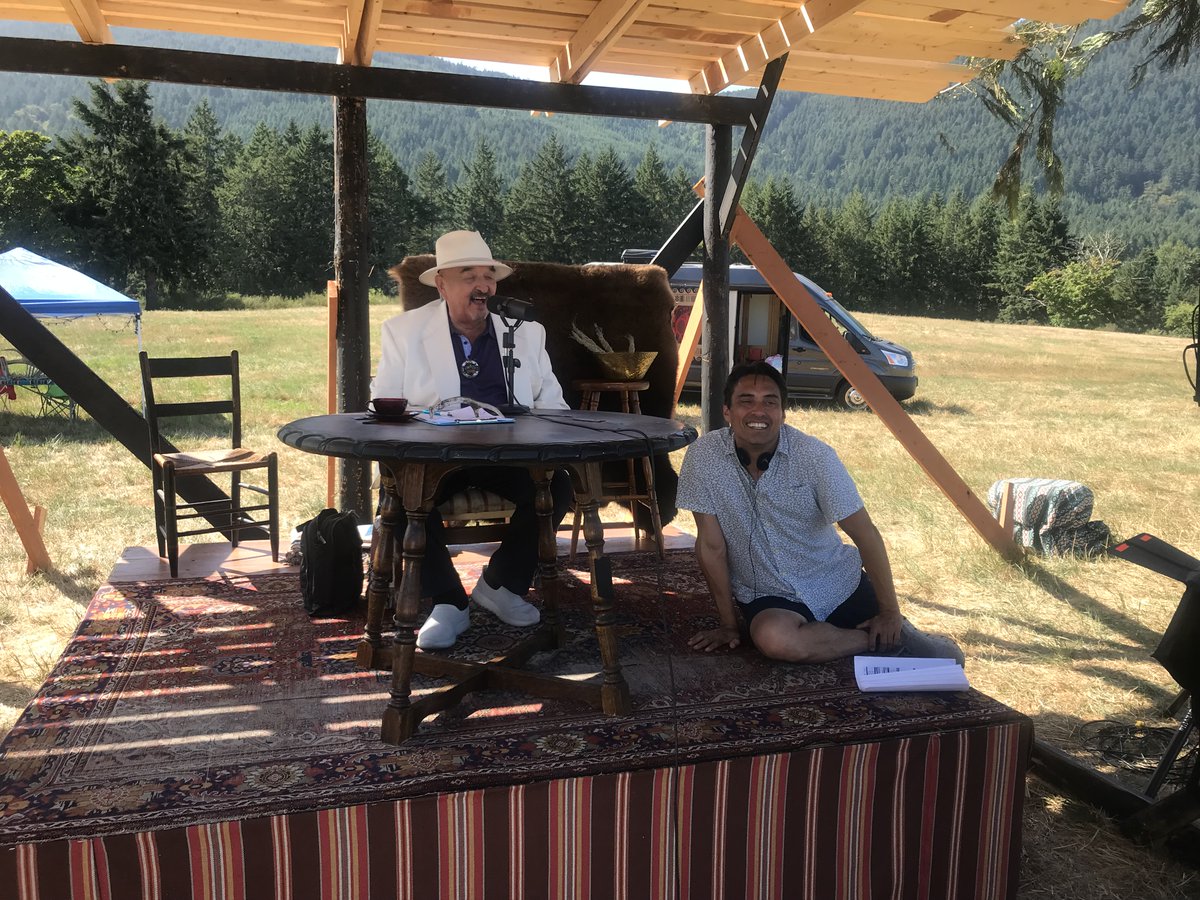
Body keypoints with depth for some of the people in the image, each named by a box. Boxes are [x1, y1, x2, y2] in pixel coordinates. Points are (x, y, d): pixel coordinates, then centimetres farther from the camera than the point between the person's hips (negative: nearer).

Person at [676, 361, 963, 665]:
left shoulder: (815, 456, -16)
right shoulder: (703, 457, -15)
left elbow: (866, 534, -11)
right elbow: (711, 545, -10)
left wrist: (890, 612, -9)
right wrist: (728, 623, -6)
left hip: (839, 583, 0)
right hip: (768, 597, 0)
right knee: (772, 638, -35)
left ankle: (894, 630, 25)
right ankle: (886, 639, -10)